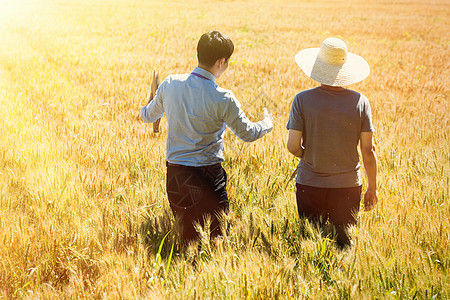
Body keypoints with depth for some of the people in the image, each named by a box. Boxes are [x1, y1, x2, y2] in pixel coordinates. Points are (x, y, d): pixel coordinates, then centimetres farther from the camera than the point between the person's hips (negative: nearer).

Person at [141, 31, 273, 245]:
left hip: (175, 173, 5)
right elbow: (247, 134, -4)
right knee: (218, 235, 6)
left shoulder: (170, 84, -3)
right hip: (208, 175, -5)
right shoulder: (222, 99, -16)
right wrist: (267, 123, 18)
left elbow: (148, 116, 14)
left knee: (186, 237, 15)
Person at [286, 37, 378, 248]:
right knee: (345, 241, 11)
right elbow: (368, 150, -4)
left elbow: (293, 147, -9)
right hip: (348, 185, 1)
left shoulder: (302, 100, -9)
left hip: (309, 184, 0)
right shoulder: (360, 101, -6)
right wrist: (372, 188, 7)